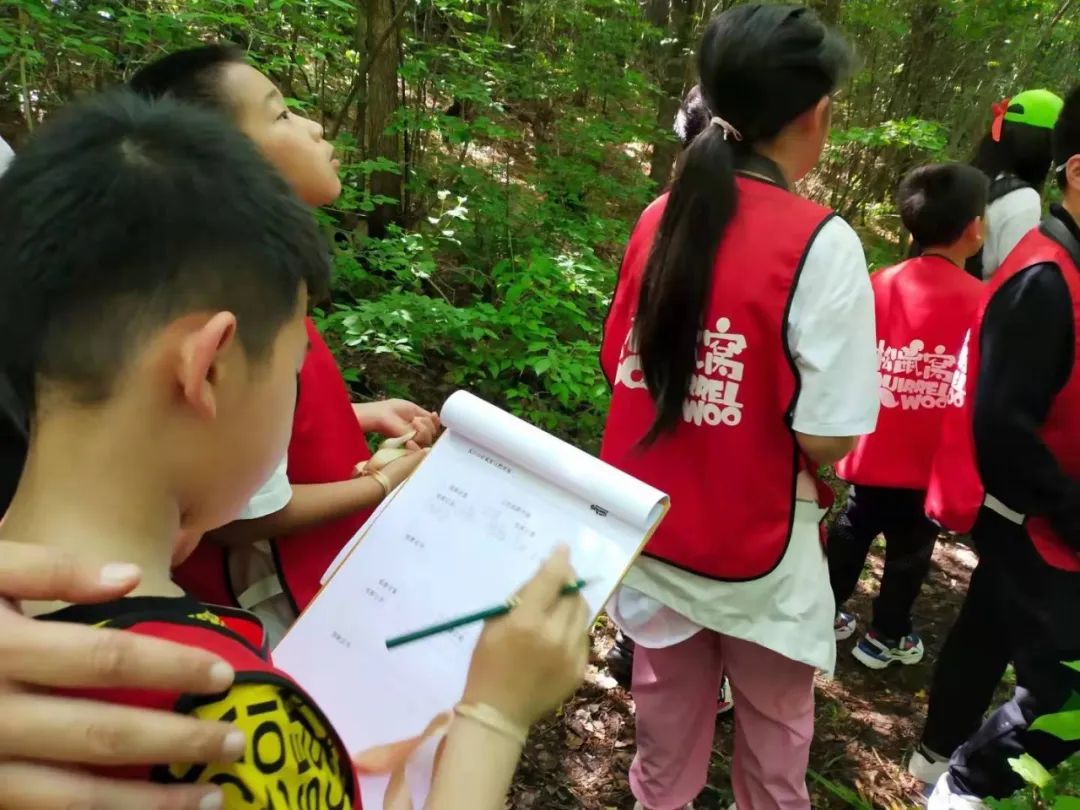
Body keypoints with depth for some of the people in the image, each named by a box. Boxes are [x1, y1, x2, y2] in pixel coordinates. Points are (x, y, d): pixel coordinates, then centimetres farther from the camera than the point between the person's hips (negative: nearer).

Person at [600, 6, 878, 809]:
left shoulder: (660, 220, -3)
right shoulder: (821, 243, -19)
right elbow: (826, 436, -20)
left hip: (653, 528, 5)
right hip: (756, 545, -4)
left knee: (669, 709, 25)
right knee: (773, 727, 22)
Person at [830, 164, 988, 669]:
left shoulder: (879, 285, -7)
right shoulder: (982, 302, -15)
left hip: (873, 451, 3)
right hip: (932, 459, -3)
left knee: (851, 534, 21)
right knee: (911, 551, 15)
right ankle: (885, 637, 29)